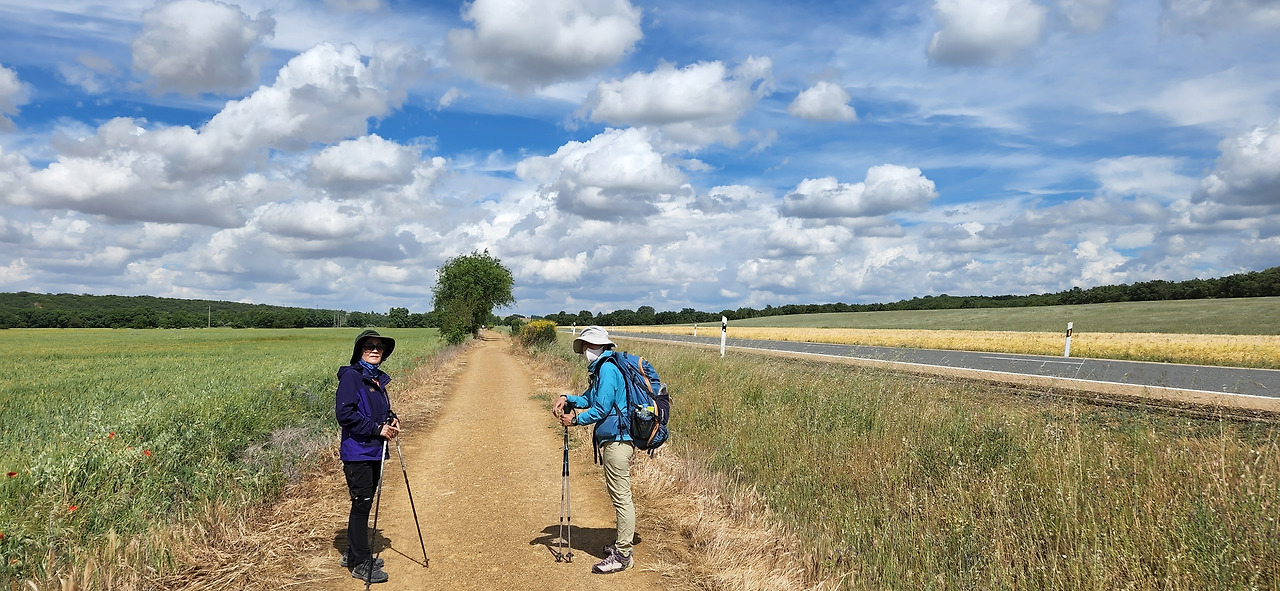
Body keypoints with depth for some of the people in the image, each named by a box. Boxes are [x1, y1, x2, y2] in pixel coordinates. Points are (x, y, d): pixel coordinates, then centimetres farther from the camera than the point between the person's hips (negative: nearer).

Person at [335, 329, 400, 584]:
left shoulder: (379, 378, 13)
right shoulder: (350, 376, -12)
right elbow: (344, 414, -19)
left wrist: (391, 420, 4)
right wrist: (377, 428, -19)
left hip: (375, 451, 8)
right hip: (357, 452, -8)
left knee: (364, 504, 15)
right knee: (362, 504, -4)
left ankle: (352, 554, 27)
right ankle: (360, 563, 4)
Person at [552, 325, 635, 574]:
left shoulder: (607, 369, -17)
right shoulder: (602, 368, 16)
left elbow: (601, 408, -19)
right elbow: (590, 397, 20)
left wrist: (575, 420, -8)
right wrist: (568, 399, 4)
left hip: (617, 440, -11)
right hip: (617, 439, 11)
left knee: (621, 497, -5)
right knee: (620, 495, 19)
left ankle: (622, 556, 0)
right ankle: (621, 543, 30)